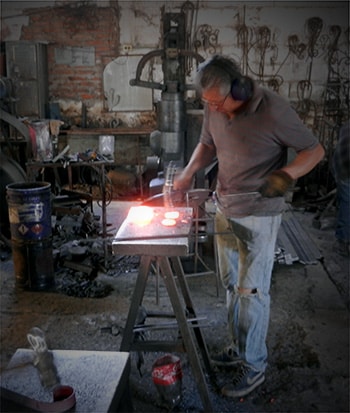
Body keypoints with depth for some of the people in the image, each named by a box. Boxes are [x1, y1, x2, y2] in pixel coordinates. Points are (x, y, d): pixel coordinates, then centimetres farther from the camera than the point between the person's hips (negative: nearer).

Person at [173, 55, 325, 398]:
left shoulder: (272, 111, -22)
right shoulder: (214, 108, -5)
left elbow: (315, 151, -14)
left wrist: (286, 175, -32)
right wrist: (190, 171, -5)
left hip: (259, 215, -6)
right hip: (225, 209, 7)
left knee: (252, 290, 1)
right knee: (232, 284, 17)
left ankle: (253, 366, 18)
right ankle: (239, 347, 36)